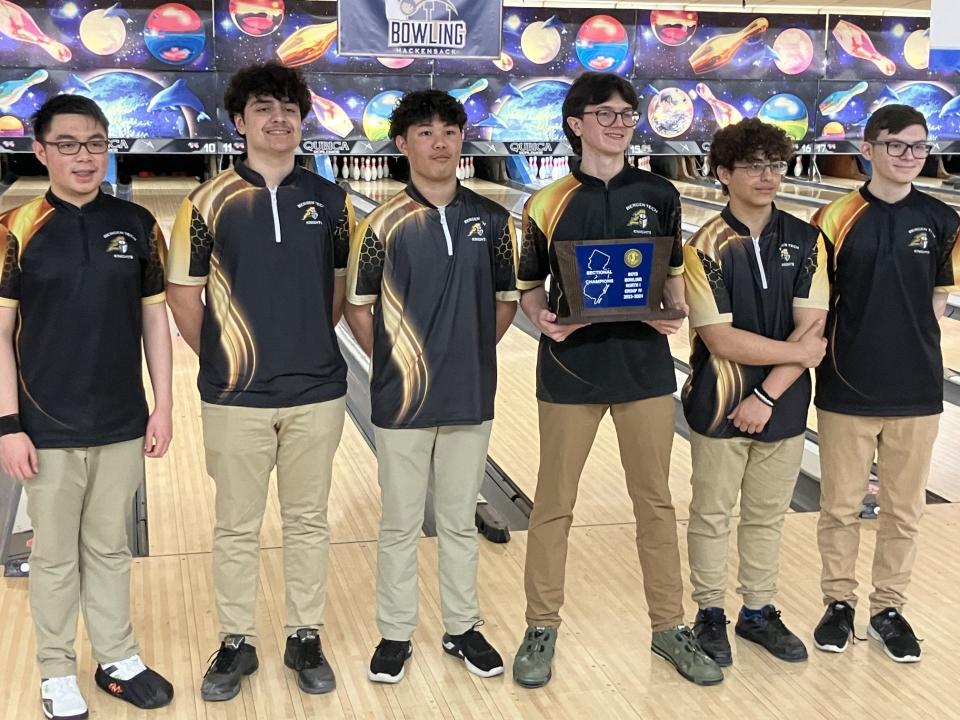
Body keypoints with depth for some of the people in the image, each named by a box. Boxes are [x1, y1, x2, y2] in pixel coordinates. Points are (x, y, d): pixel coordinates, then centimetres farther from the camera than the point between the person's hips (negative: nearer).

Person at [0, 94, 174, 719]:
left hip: (122, 427, 2)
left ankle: (118, 659, 33)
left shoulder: (137, 225, 0)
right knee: (55, 558, 11)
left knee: (111, 549, 16)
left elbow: (154, 319, 4)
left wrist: (163, 408, 2)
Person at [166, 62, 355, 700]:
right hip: (236, 396, -1)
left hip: (316, 391, 2)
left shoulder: (330, 201, 2)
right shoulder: (209, 202, -4)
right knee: (237, 527, 10)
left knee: (308, 521, 12)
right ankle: (237, 642, 25)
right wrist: (219, 357, 5)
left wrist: (308, 344, 9)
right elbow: (184, 293, 2)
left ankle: (306, 637, 27)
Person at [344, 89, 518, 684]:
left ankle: (463, 627, 31)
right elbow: (359, 308, -1)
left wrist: (471, 353, 4)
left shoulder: (492, 220, 0)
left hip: (470, 398, 2)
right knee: (400, 525, 10)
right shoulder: (384, 223, -8)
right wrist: (395, 364, 0)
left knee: (461, 521, 15)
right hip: (403, 400, -2)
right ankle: (396, 634, 25)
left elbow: (507, 299, 9)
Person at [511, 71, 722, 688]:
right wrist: (541, 317, -18)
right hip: (571, 368, -1)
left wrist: (675, 311, -11)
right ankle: (542, 627, 23)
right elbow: (530, 287, 3)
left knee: (656, 501, 11)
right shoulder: (549, 204, -2)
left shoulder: (660, 197, 3)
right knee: (554, 504, 8)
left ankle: (670, 626, 25)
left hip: (644, 366, 2)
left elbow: (676, 277, 9)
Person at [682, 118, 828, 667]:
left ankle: (759, 611, 32)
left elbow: (813, 328, -8)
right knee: (712, 514, 10)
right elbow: (721, 339, -16)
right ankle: (710, 615, 26)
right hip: (719, 406, -3)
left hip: (782, 406, 3)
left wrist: (767, 396, -14)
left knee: (768, 515, 15)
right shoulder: (707, 247, -11)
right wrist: (798, 351, -11)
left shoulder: (806, 241, -2)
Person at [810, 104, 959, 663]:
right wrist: (839, 351, -7)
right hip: (846, 391, -2)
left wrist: (905, 346, -1)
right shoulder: (837, 219, -6)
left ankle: (889, 608, 28)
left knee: (904, 509, 12)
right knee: (841, 506, 10)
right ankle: (839, 602, 28)